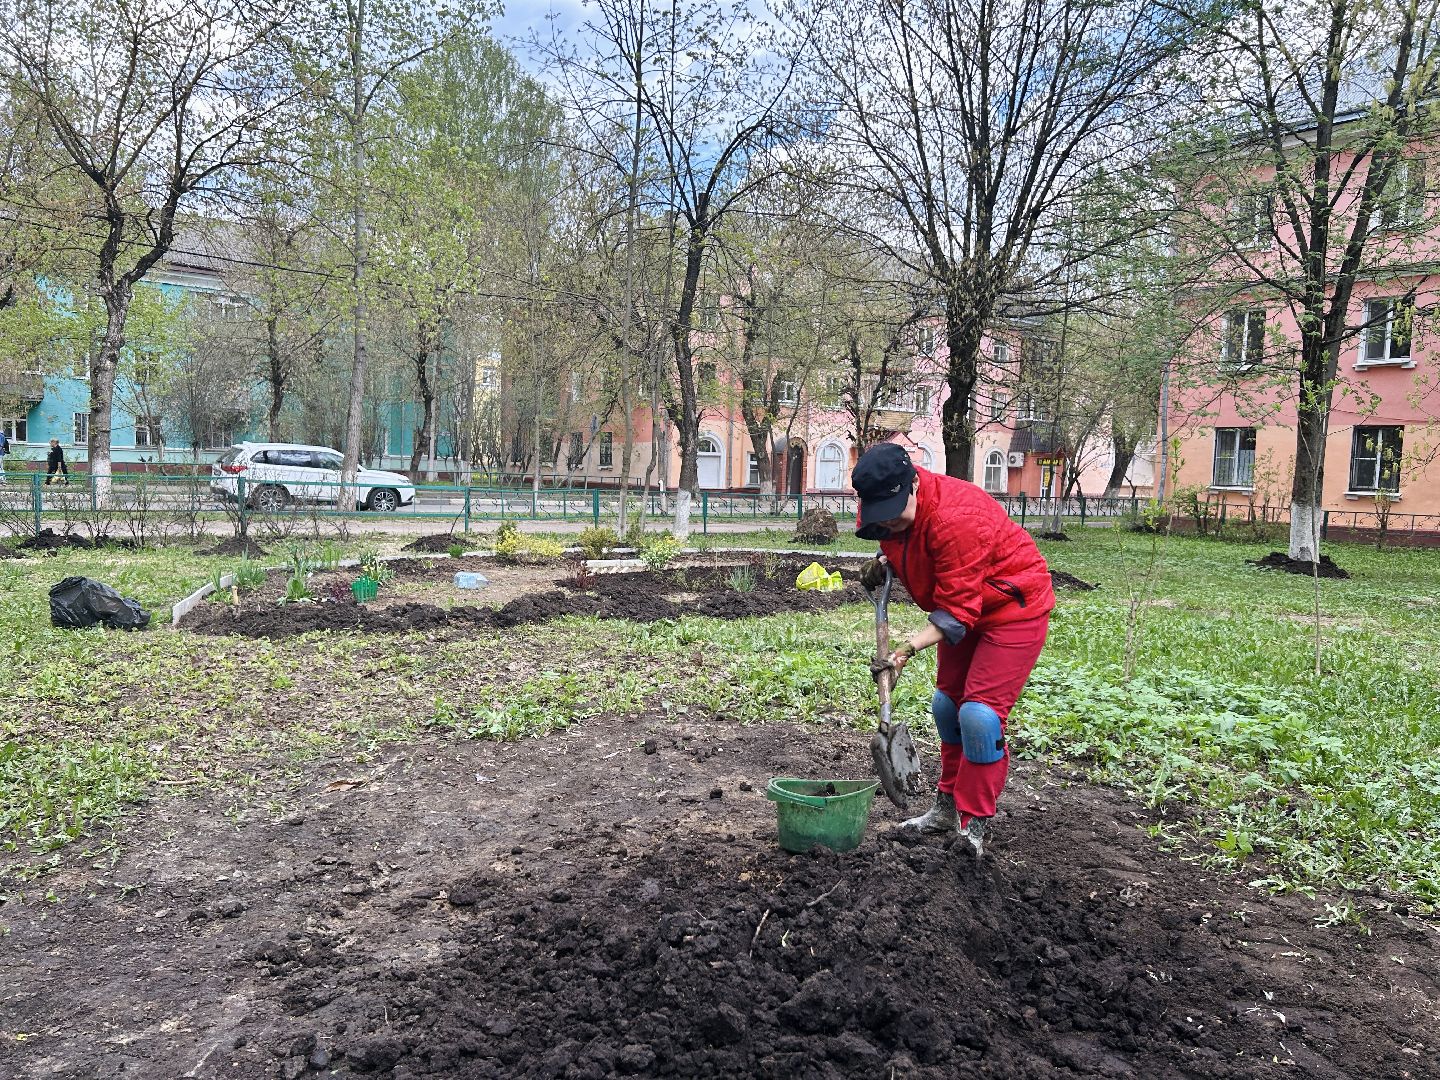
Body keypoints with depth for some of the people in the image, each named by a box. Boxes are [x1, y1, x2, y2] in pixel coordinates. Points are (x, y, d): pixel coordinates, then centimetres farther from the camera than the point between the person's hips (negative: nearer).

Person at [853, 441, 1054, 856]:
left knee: (979, 712, -16)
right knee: (947, 703, 14)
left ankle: (973, 827, -3)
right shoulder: (888, 510, -10)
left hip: (1013, 607, -9)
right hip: (963, 605, 9)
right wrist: (884, 561, -6)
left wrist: (908, 649, -40)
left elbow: (956, 611, -33)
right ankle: (948, 806, 28)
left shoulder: (954, 518, -36)